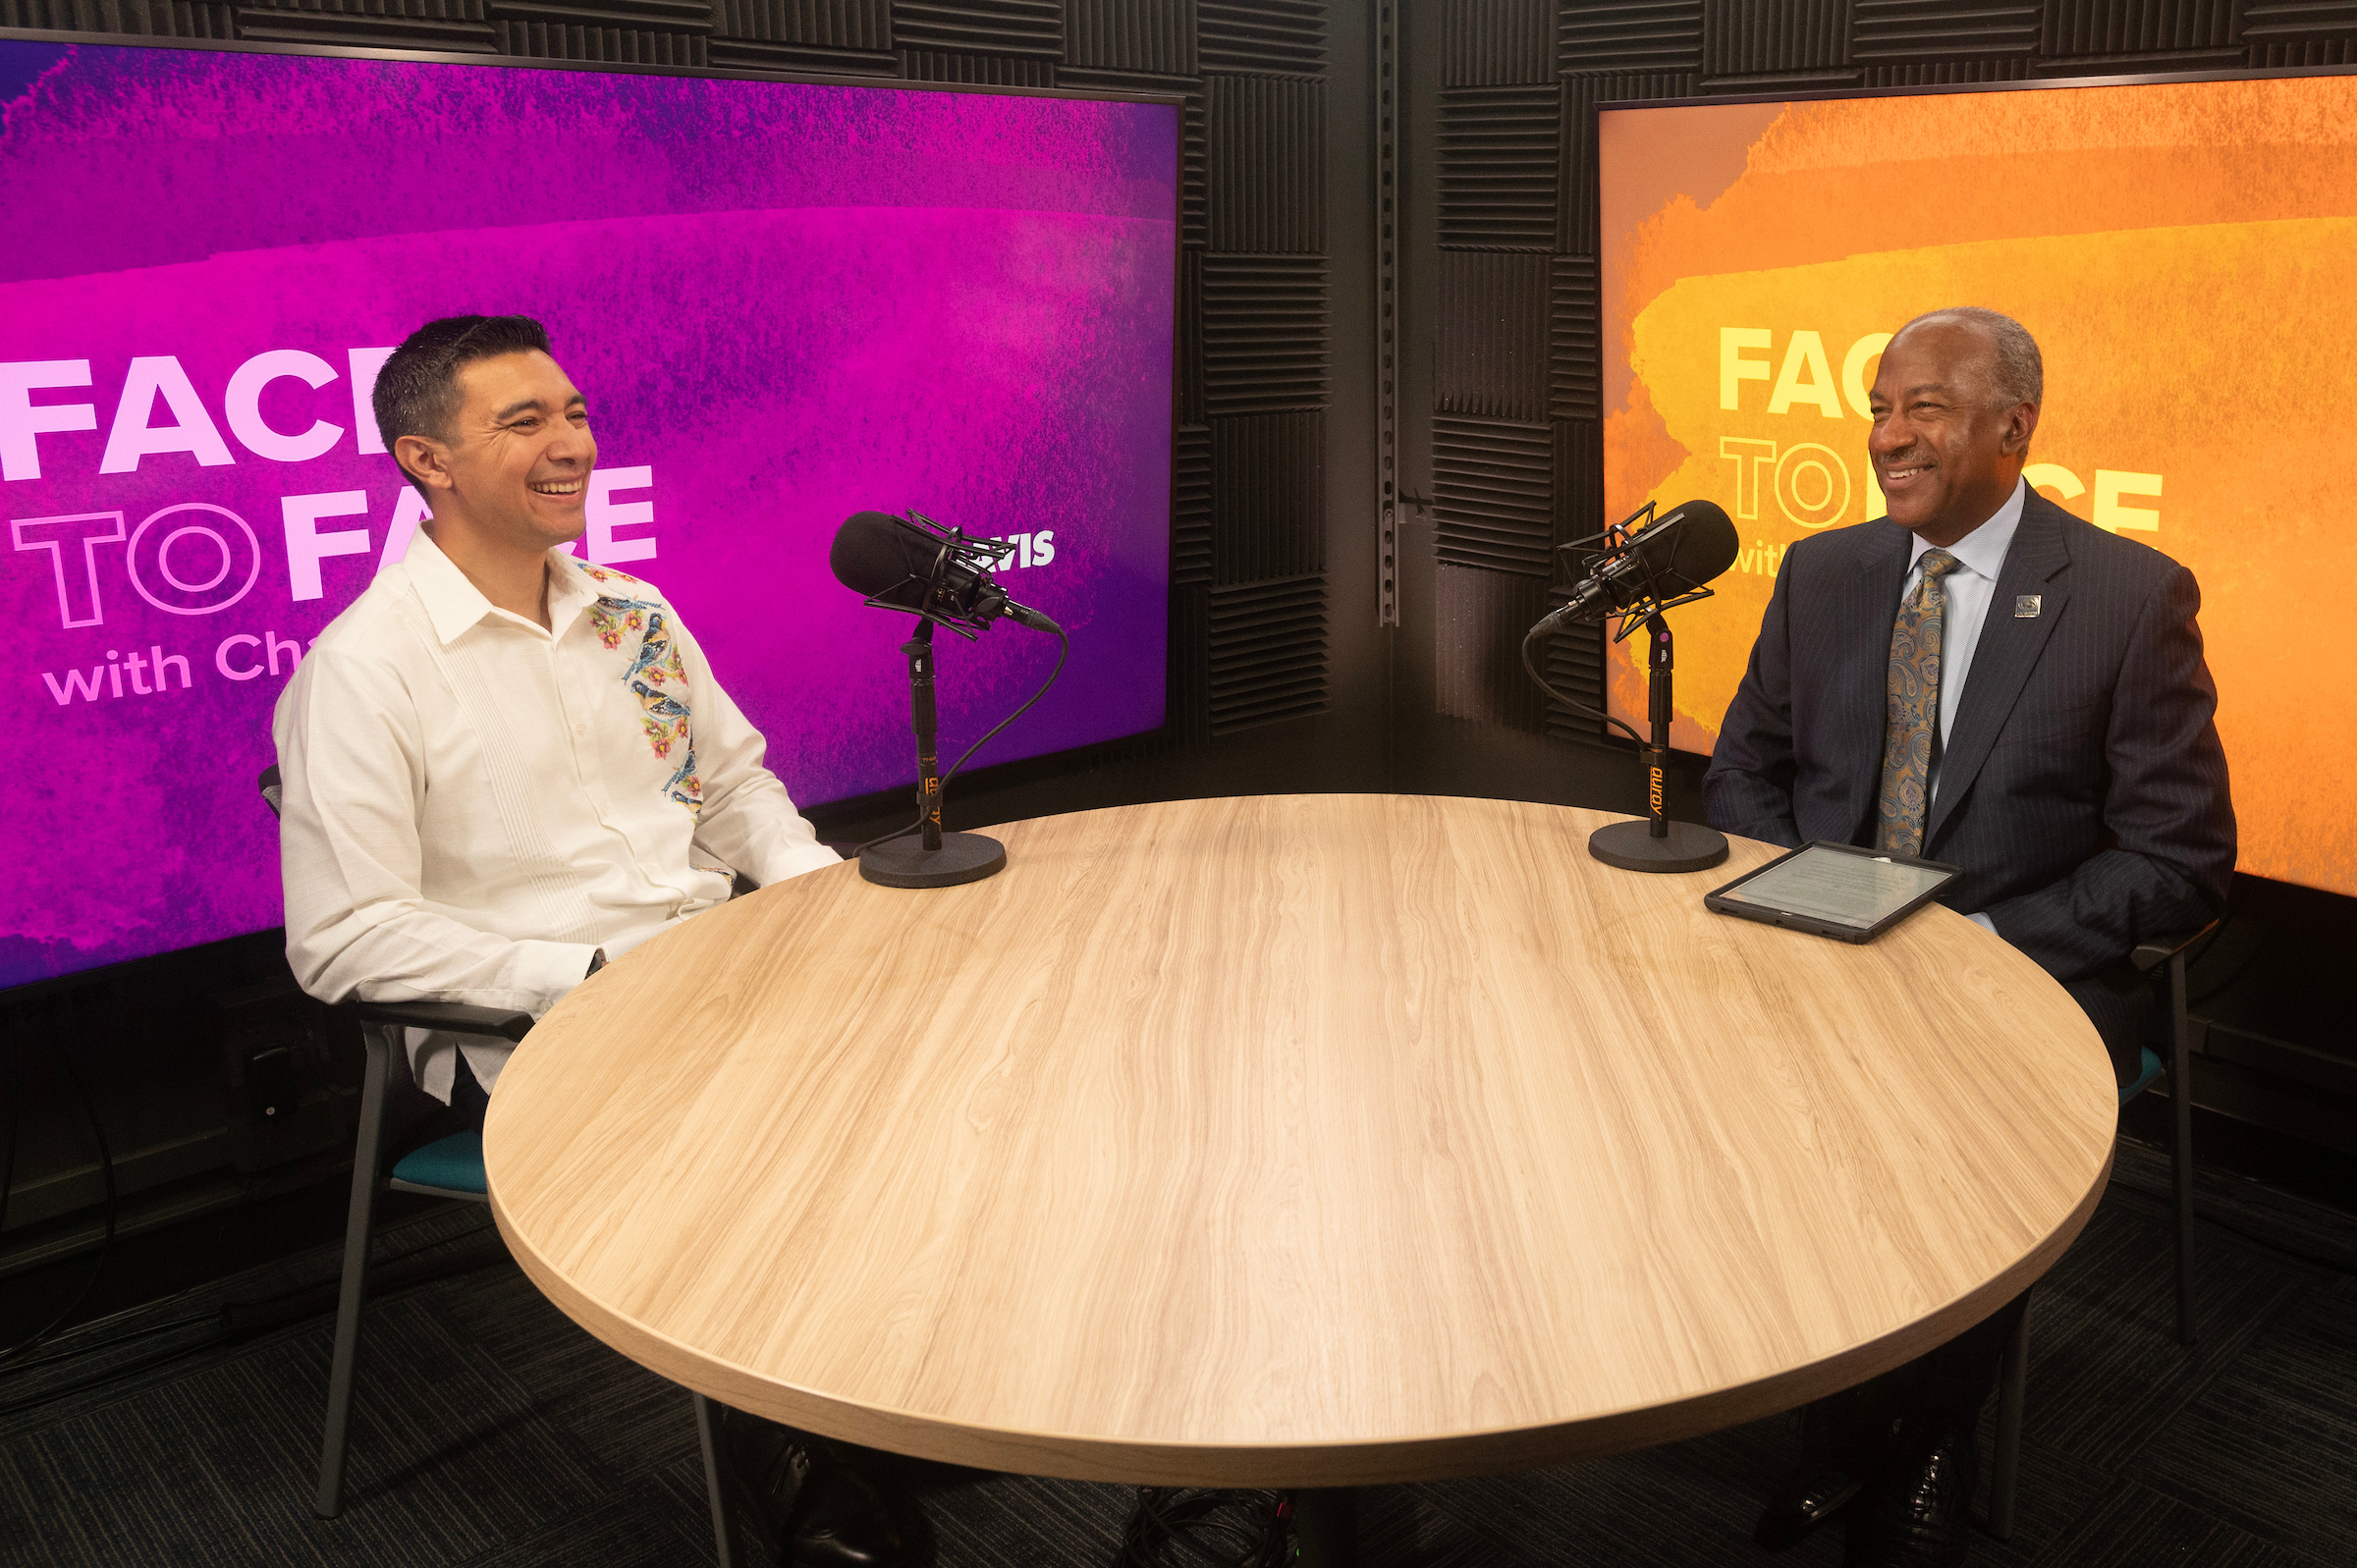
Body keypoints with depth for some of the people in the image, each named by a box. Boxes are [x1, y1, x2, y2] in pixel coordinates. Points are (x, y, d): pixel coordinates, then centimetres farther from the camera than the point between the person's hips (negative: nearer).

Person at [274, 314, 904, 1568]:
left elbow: (735, 776, 21)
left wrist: (819, 881, 1)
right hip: (526, 1034, -6)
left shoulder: (632, 611, 11)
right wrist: (585, 978, -20)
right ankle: (783, 1452, -1)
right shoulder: (361, 667, -10)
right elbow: (344, 941, -14)